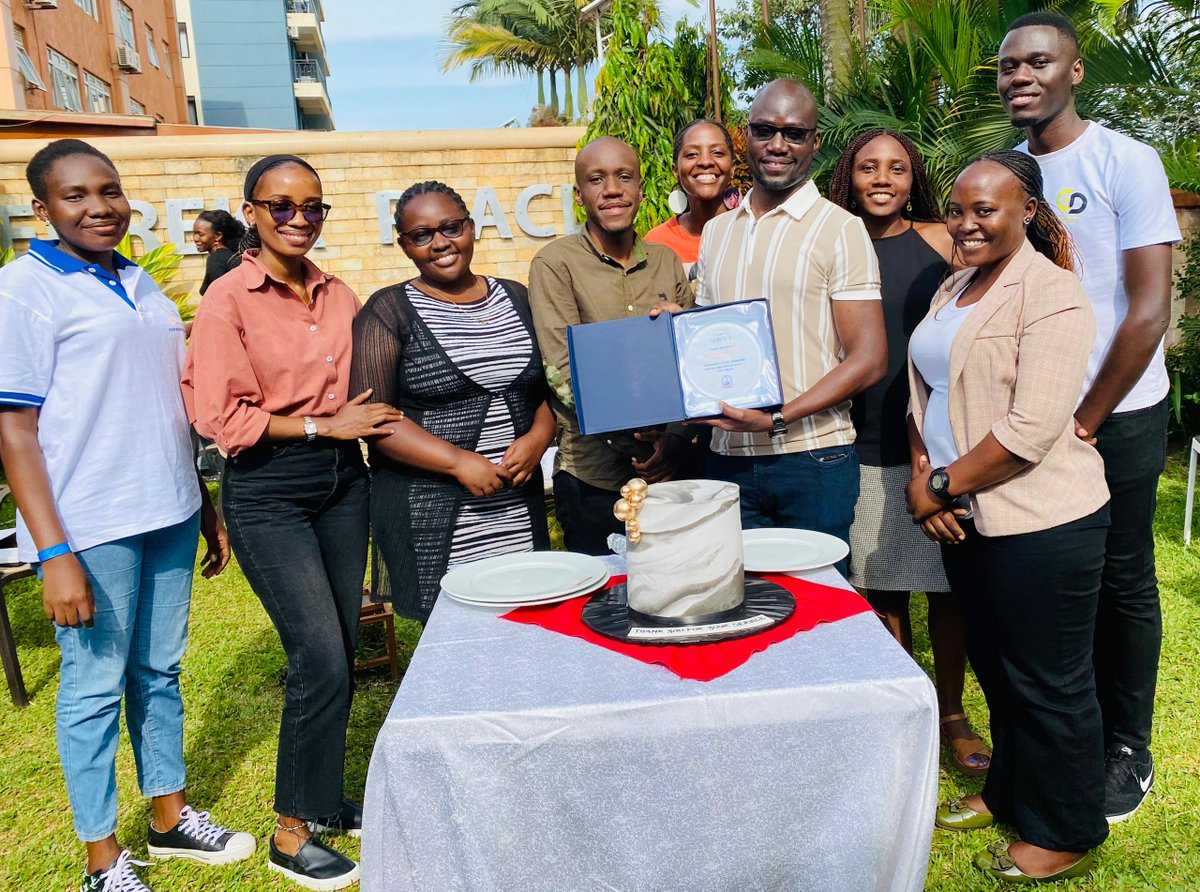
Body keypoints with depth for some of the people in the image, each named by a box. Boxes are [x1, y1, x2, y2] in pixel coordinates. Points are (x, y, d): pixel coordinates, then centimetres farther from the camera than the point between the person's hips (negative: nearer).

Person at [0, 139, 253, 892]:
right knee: (95, 687, 6)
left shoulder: (140, 283, 11)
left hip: (168, 515, 6)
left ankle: (171, 817, 33)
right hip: (91, 528, -6)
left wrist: (206, 507, 15)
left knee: (161, 671, 16)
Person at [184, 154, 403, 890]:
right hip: (268, 491, -5)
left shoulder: (338, 294, 7)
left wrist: (367, 417, -1)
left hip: (342, 478, 6)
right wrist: (323, 424, -15)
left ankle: (324, 798, 33)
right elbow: (219, 415, -12)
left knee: (341, 651, 12)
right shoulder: (228, 299, -8)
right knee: (320, 659, -7)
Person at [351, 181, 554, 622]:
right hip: (430, 521, -4)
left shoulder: (515, 298, 11)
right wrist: (459, 461, -17)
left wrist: (538, 437, -7)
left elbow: (551, 386, 14)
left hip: (520, 509, 4)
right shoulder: (388, 312, -2)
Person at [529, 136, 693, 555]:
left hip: (671, 470, 4)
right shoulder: (555, 264, -4)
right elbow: (563, 372, -12)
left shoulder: (667, 261, 9)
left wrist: (676, 438, -9)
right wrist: (637, 435, -20)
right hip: (594, 479, -4)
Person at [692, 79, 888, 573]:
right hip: (728, 458, 5)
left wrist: (779, 418, -18)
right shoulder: (716, 231, 13)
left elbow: (870, 359, -9)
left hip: (812, 459, -4)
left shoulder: (839, 229, -3)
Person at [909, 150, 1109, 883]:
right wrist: (923, 477, -3)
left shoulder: (1051, 294, -15)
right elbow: (926, 387, 12)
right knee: (994, 664, 21)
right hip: (967, 517, 8)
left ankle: (1066, 837, 28)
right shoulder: (955, 288, 12)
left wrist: (943, 484, -14)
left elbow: (1031, 429, -22)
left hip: (1040, 522, -8)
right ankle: (1009, 792, 42)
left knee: (1049, 684, 7)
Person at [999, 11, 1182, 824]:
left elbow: (1149, 309, -12)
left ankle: (1127, 748, 25)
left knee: (1122, 581, 8)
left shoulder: (1125, 162, -8)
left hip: (1118, 416, -4)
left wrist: (1085, 424, -12)